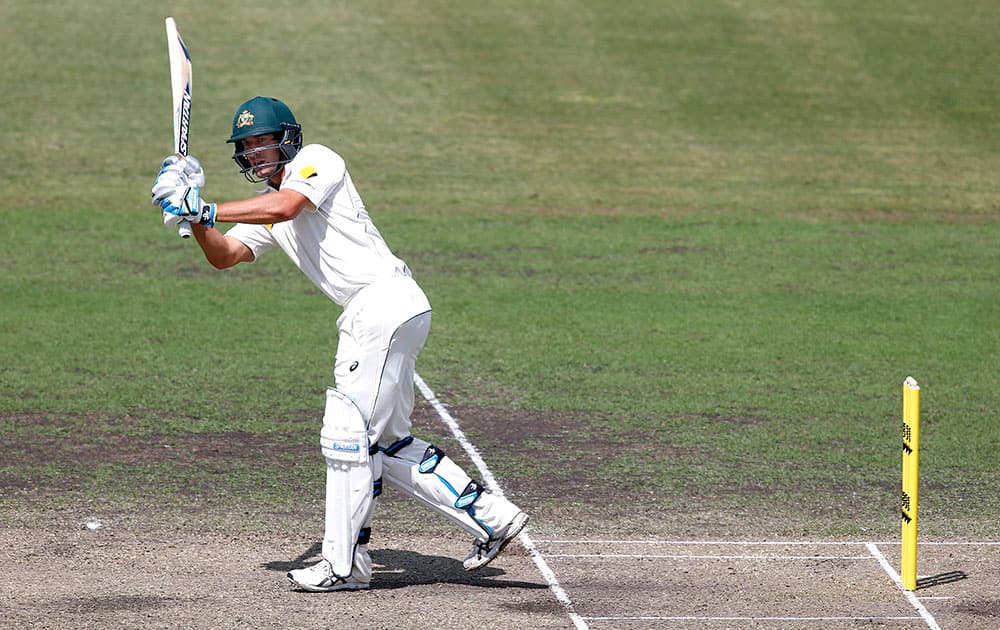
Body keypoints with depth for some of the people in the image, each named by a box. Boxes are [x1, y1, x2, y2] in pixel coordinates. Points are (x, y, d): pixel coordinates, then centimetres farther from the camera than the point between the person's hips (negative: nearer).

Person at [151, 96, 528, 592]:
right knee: (385, 443, 14)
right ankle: (491, 517, 16)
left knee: (347, 432, -9)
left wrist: (208, 210, -22)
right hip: (370, 317, 10)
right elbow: (224, 256, 13)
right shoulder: (265, 206, 21)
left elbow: (285, 206, -24)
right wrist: (196, 217, -5)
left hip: (385, 303, -10)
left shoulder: (317, 161, -4)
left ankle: (343, 565, -5)